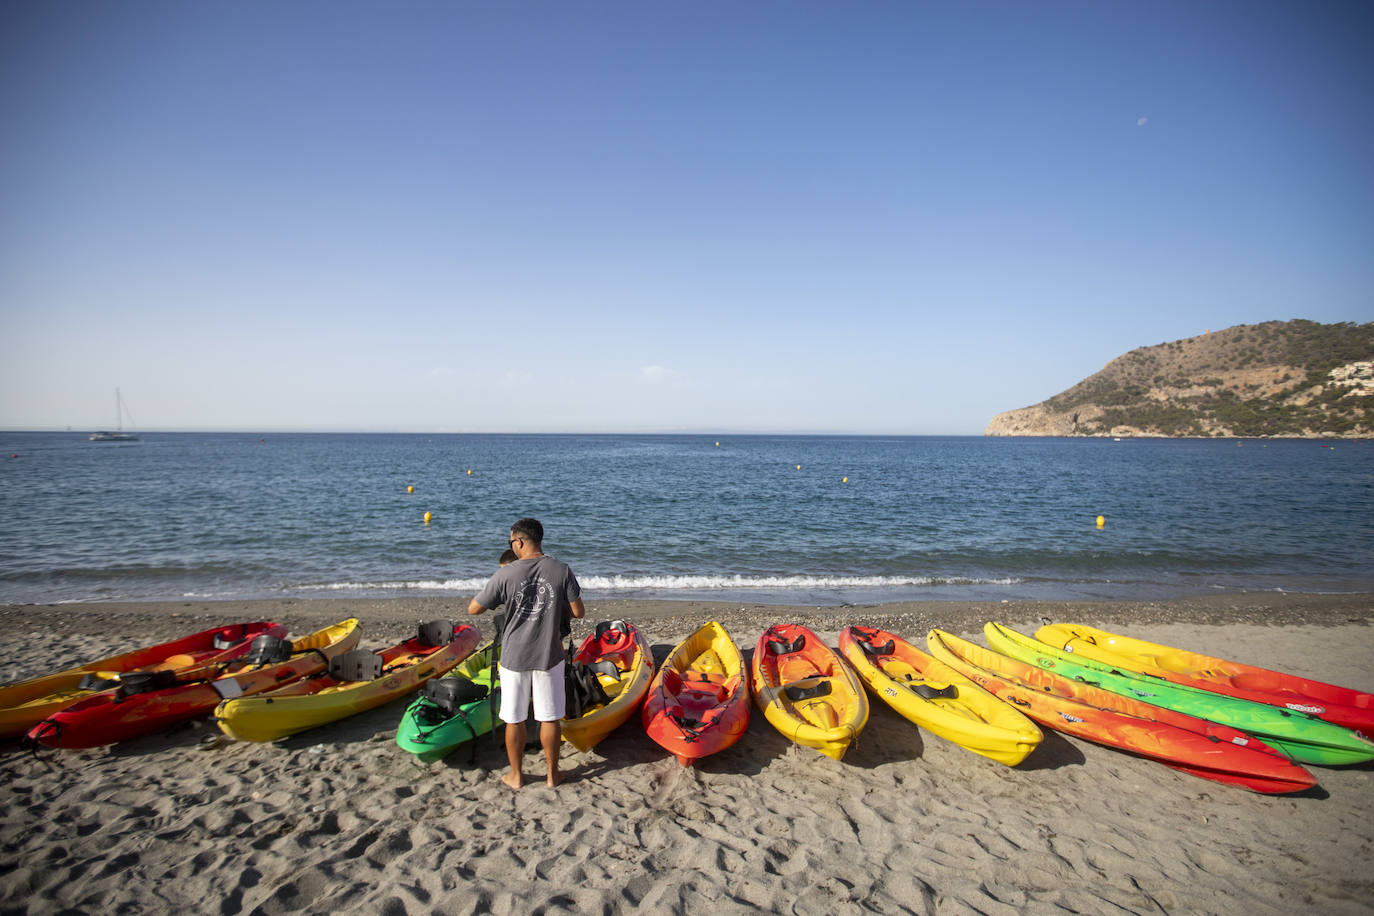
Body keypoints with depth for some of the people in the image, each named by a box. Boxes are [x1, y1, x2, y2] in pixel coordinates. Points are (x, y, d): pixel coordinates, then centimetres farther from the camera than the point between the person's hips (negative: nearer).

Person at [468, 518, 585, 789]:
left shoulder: (505, 575, -14)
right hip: (548, 657, 1)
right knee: (550, 717, 14)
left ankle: (516, 776, 27)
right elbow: (579, 612, -7)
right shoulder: (562, 571, -9)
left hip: (514, 657, -1)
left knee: (514, 719, 14)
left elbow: (473, 609, -5)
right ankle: (553, 773, 26)